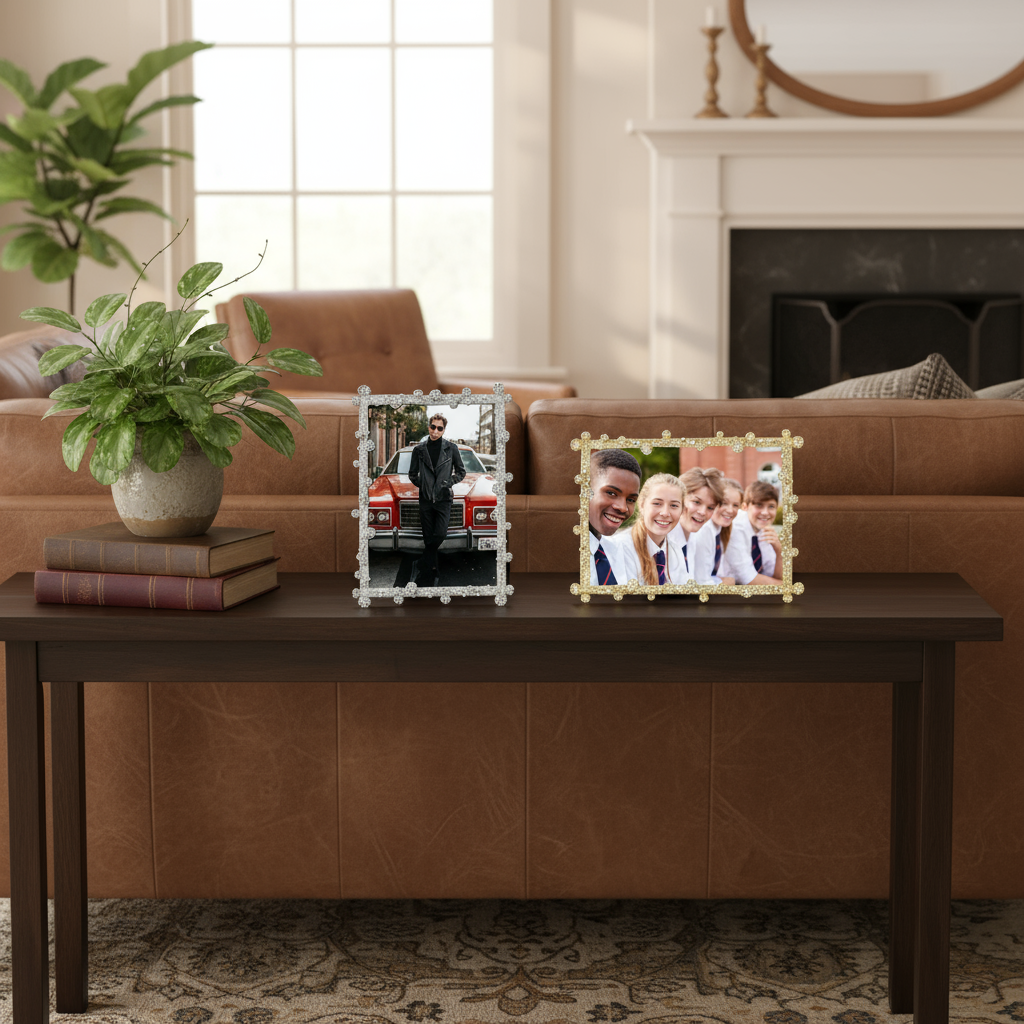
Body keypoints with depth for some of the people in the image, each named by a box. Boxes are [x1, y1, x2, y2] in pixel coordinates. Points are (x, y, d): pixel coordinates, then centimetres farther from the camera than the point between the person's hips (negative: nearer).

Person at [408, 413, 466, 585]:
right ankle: (432, 574, 10)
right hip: (426, 499, 1)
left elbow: (461, 471, 11)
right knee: (429, 537, 3)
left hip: (444, 499, -1)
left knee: (440, 534, -15)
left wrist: (448, 484, 0)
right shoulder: (419, 449, 4)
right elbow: (412, 474, 14)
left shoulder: (451, 448, 2)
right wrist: (422, 485, 3)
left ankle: (422, 567, 0)